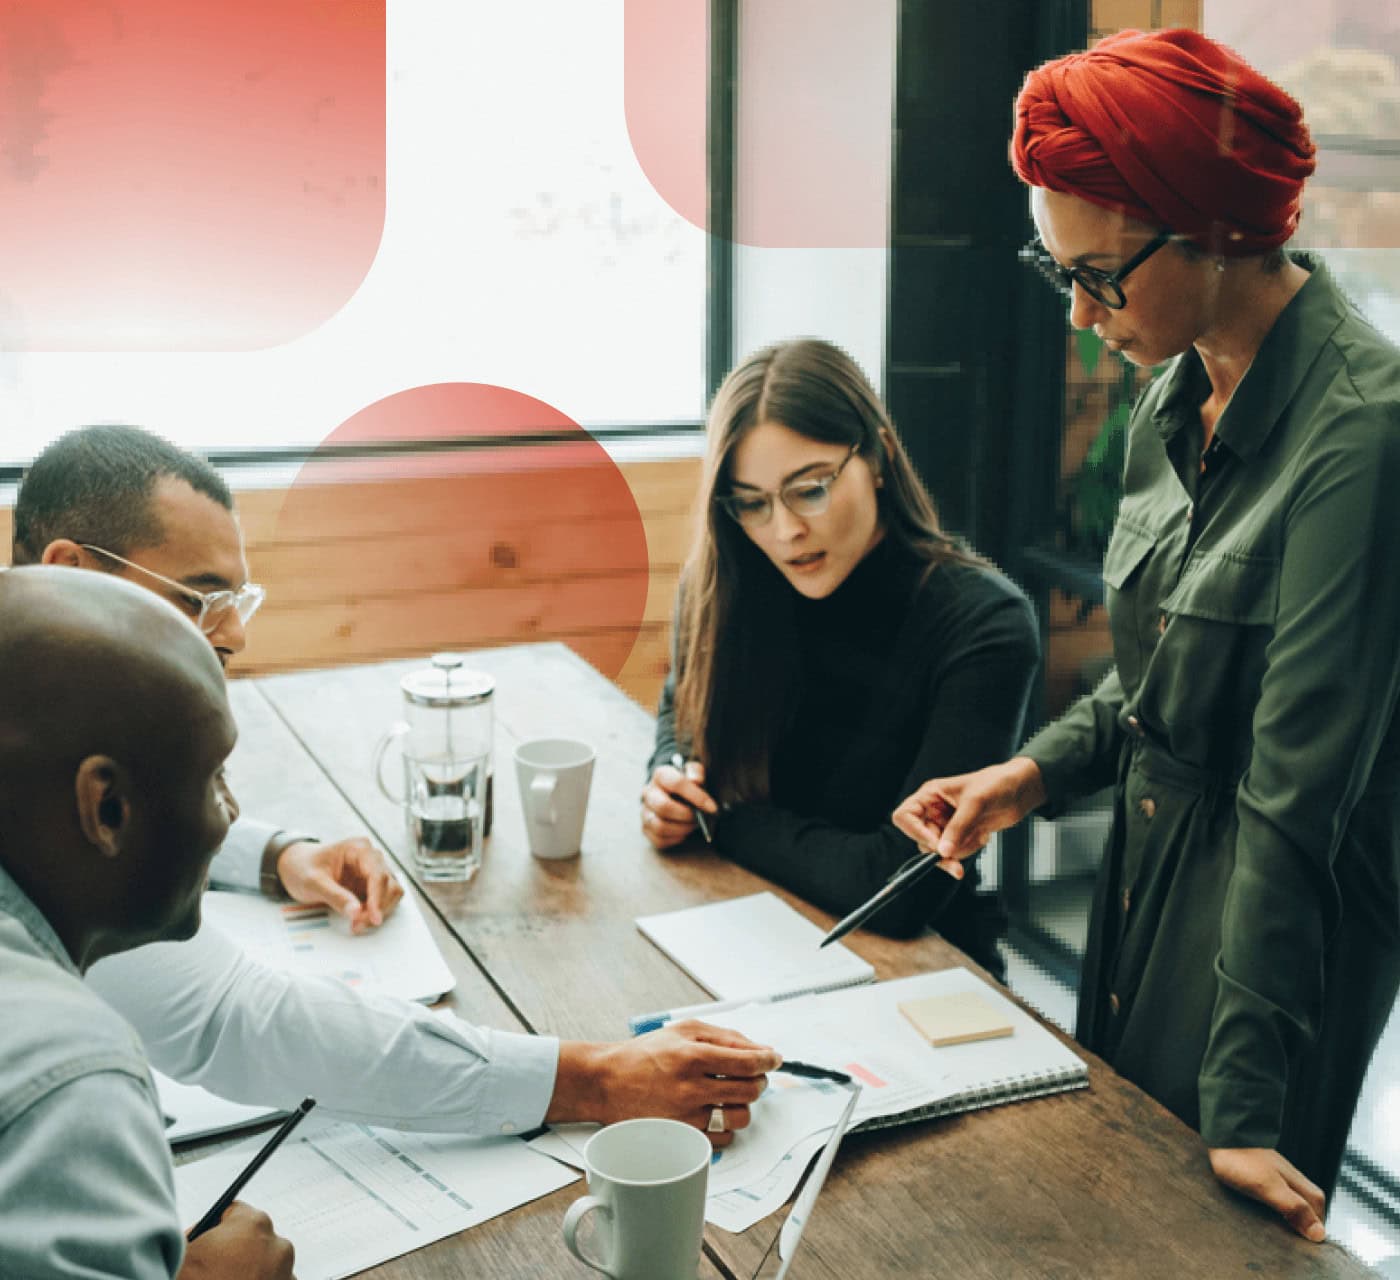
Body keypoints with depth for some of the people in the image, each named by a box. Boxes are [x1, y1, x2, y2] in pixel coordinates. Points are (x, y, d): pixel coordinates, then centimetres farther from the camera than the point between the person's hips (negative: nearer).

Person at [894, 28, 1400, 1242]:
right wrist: (1038, 770, -4)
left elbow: (1294, 799, -26)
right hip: (1145, 866, 8)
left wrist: (1244, 1105, -21)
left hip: (1288, 917, -7)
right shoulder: (1182, 392, 0)